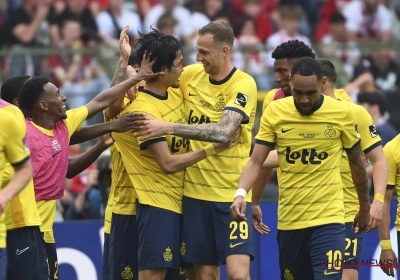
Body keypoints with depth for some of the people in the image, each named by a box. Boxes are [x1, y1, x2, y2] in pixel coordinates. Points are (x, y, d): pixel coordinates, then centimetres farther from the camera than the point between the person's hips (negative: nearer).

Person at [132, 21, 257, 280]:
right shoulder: (191, 75, 4)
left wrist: (168, 127, -31)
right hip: (196, 190, 5)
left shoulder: (244, 85, -12)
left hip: (232, 192, -5)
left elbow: (223, 131, -26)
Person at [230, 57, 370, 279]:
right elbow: (256, 162, -4)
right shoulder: (274, 112, -4)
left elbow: (357, 162, 9)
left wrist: (364, 207, 18)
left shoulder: (343, 113, -5)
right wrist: (241, 194, -22)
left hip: (327, 220, -2)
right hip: (288, 221, 2)